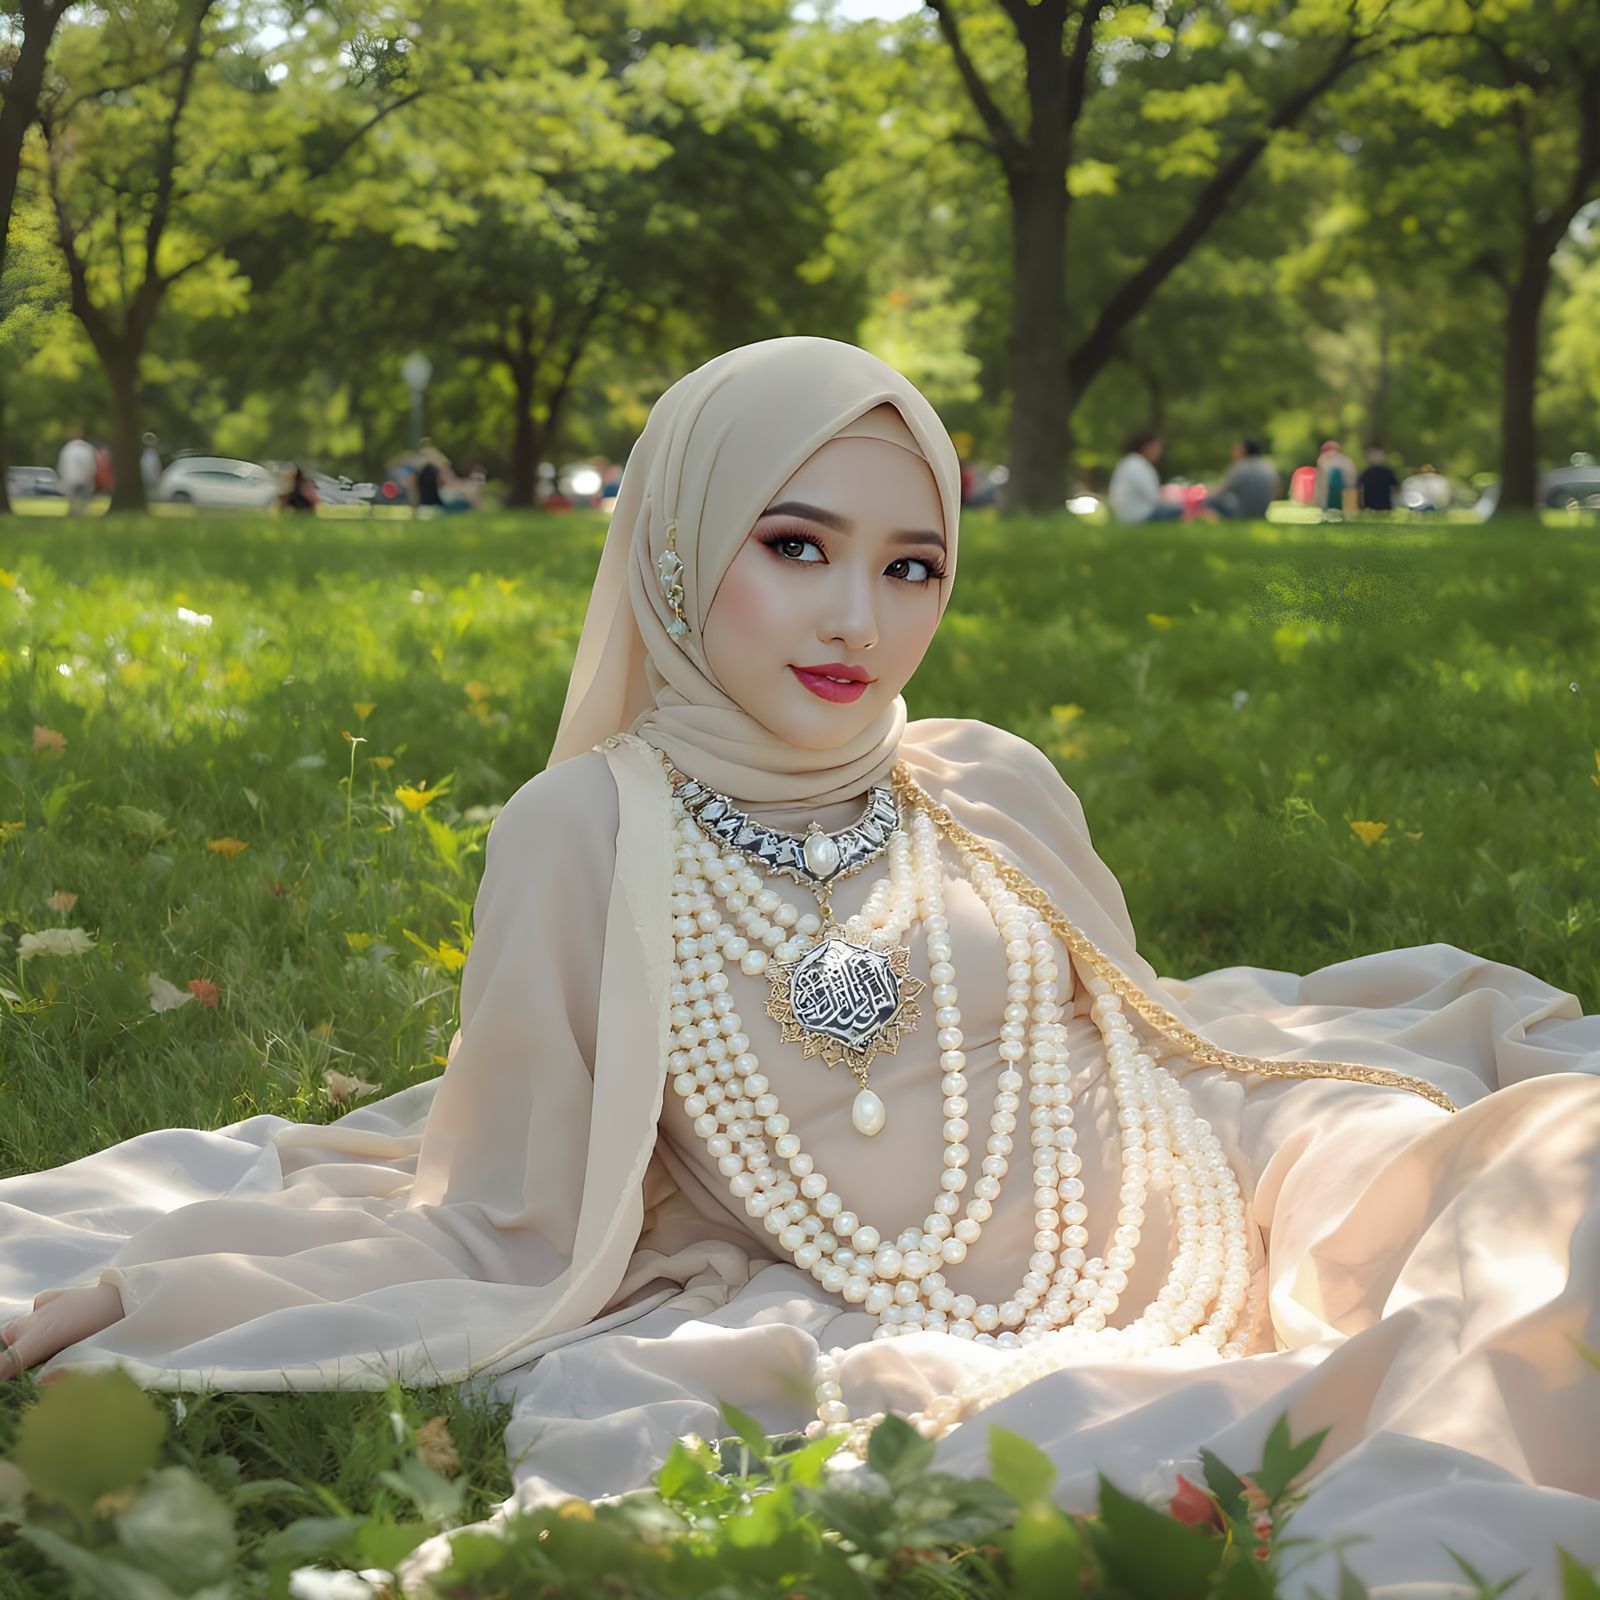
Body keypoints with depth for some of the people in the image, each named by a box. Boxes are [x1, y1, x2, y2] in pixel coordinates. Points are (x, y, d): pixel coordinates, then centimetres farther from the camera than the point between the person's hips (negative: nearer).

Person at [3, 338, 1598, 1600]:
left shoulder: (998, 792, 7)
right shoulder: (585, 836, -1)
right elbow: (500, 1232, 4)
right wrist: (135, 1290, -4)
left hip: (1200, 1285, 2)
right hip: (913, 1380, -2)